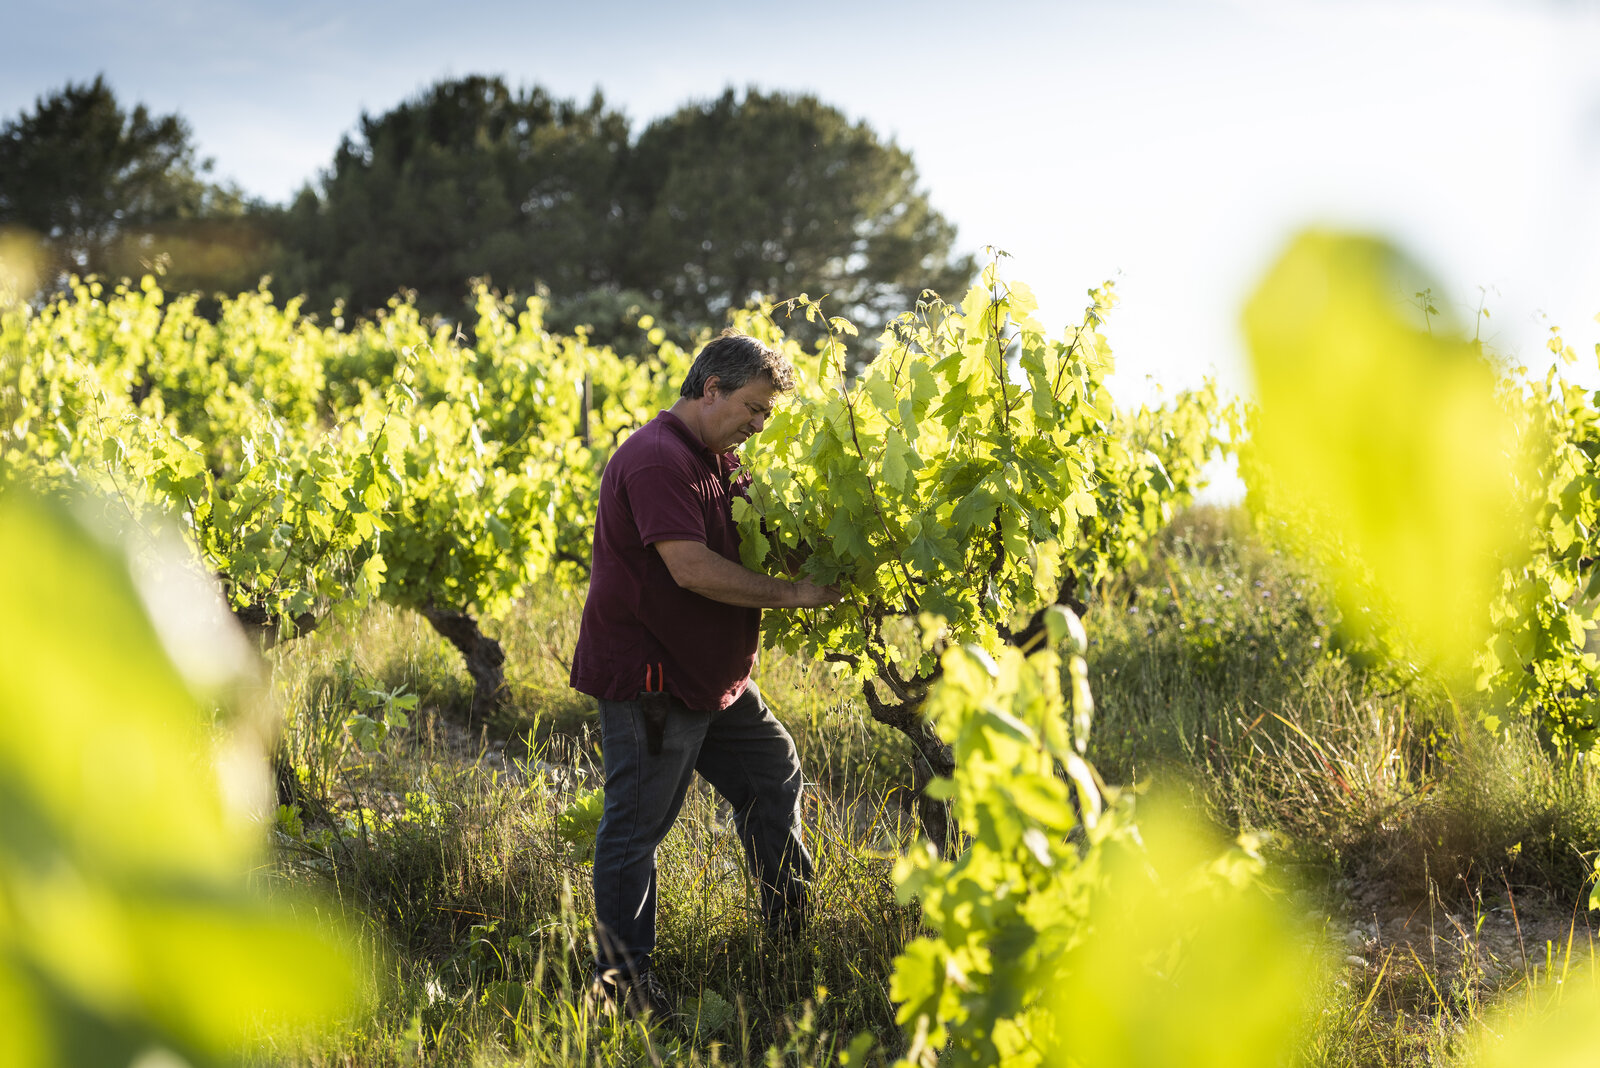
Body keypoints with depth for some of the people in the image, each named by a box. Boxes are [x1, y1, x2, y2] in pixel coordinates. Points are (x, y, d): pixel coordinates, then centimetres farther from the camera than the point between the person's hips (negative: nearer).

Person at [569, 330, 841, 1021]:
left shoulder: (714, 463, 13)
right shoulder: (656, 459, -20)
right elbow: (692, 569, -28)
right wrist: (793, 594, -22)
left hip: (713, 677, 10)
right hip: (648, 678, -10)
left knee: (774, 773, 18)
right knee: (636, 826, -3)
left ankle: (791, 930, 32)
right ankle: (621, 977, 4)